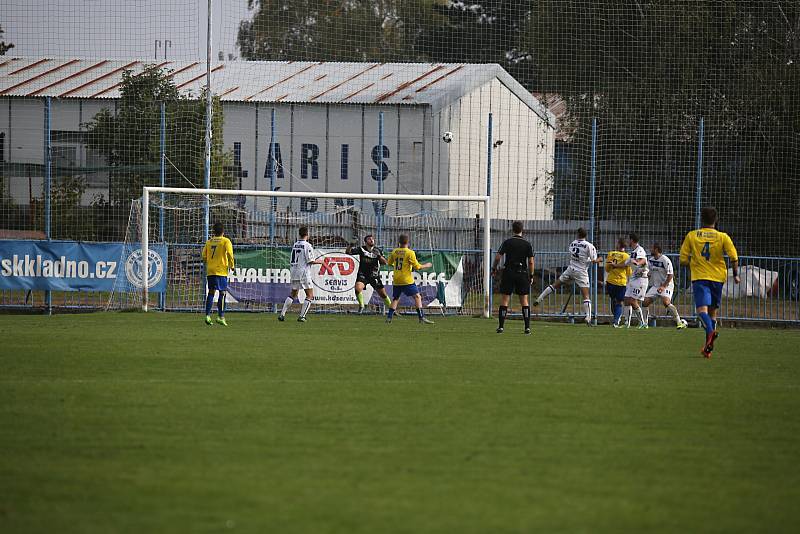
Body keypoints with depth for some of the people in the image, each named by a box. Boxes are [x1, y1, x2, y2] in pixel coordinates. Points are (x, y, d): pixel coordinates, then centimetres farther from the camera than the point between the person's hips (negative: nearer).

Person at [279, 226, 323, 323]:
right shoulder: (307, 246, -11)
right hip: (303, 272, -7)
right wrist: (318, 262, 4)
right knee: (310, 295, 2)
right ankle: (302, 316, -7)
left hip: (293, 271, 7)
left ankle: (282, 314, 11)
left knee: (293, 294, 18)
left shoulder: (295, 245, 10)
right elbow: (310, 261, -14)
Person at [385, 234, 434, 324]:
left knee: (395, 299, 17)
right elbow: (417, 266, -10)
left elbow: (389, 263, 18)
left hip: (396, 280, 5)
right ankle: (421, 317, -12)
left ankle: (389, 317, 9)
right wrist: (426, 266, 6)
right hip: (407, 280, -5)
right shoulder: (410, 253, -10)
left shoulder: (394, 252, 5)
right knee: (417, 297, -3)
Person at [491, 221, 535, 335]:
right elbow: (531, 262, -1)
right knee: (524, 300, 6)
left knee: (504, 300, 3)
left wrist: (494, 268, 12)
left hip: (509, 273, -1)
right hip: (523, 273, 1)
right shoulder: (527, 244, 2)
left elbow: (498, 257, -4)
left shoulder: (507, 242, -2)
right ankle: (527, 327, 0)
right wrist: (531, 275, 9)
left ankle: (501, 326, -3)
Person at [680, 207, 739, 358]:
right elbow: (734, 257, -6)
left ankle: (710, 331, -45)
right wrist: (735, 275, 8)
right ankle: (708, 347, 15)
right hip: (718, 277, 2)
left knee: (702, 309, -14)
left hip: (699, 277, -2)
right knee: (712, 311, 16)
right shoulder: (723, 237, 1)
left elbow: (683, 259, 2)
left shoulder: (691, 236, 1)